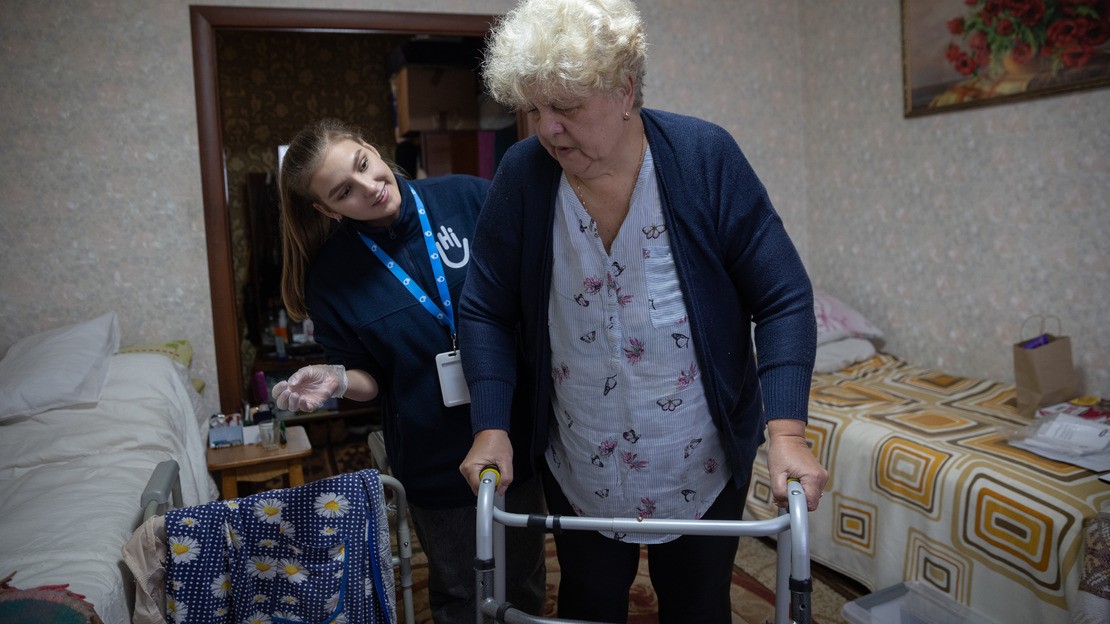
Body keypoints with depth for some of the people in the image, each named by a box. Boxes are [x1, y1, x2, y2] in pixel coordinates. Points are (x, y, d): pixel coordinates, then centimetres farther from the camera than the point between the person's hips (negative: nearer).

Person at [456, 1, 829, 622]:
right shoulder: (523, 174, -12)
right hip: (580, 472, 1)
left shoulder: (706, 157, -16)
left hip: (704, 467, -1)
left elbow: (783, 298, -14)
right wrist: (492, 428, -13)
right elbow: (485, 309, -5)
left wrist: (787, 431, -23)